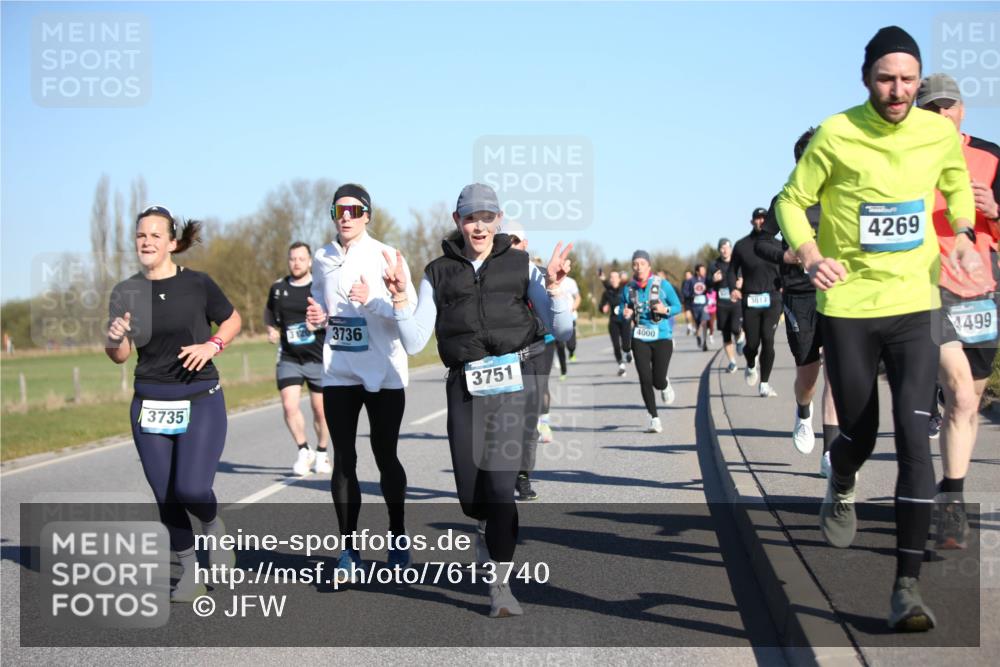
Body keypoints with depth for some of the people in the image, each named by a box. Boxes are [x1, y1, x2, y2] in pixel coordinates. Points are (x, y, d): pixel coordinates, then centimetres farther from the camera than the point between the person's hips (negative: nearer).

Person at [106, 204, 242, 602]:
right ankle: (189, 572, 23)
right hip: (150, 403, 3)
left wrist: (212, 345, -10)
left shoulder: (197, 284, -6)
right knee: (166, 498, 5)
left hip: (201, 401, -3)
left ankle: (215, 528, 19)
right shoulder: (126, 293, 1)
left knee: (191, 490, -15)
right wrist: (115, 338, -22)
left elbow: (232, 320, 9)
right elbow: (119, 356, 0)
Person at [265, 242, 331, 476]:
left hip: (319, 358, -2)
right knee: (289, 406, -11)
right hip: (289, 358, 2)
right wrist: (271, 330, 5)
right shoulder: (278, 287, 6)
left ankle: (321, 452, 27)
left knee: (320, 409, 5)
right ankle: (304, 451, 8)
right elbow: (269, 312, 24)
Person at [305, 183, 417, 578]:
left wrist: (373, 301, -29)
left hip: (384, 372, -3)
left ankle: (398, 536, 24)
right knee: (343, 460, 2)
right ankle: (348, 548, 8)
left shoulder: (385, 255, -7)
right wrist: (318, 316, -3)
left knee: (385, 455, 5)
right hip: (339, 372, 3)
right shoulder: (323, 259, 6)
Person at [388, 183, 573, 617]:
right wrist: (400, 298, -6)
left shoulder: (520, 265, 7)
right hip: (465, 388, 2)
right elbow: (414, 343, 8)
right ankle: (488, 531, 38)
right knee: (470, 495, 2)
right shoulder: (439, 273, 10)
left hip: (513, 383, -2)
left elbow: (562, 332, 5)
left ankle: (499, 585, -1)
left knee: (498, 482, -14)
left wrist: (554, 287, -11)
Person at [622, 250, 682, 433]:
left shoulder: (663, 285, -4)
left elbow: (677, 306, 3)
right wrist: (626, 315, -11)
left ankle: (665, 386, 33)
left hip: (662, 337, -2)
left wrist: (665, 310, -18)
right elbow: (622, 313, 12)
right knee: (645, 380, -6)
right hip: (640, 339, 2)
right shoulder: (628, 289, 3)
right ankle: (654, 419, 6)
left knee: (658, 381, -6)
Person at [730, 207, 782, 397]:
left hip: (772, 299, 0)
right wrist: (733, 288, -7)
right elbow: (732, 270, 10)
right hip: (750, 301, 0)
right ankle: (751, 367, 36)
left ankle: (764, 385, -1)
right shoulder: (742, 245, 6)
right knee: (752, 343, 0)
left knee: (768, 340, -10)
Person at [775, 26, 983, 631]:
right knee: (859, 433, 8)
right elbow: (792, 201, -1)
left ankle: (909, 585, -8)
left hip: (914, 306, 1)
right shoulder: (837, 134, -9)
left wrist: (963, 235, 0)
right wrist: (810, 256, -19)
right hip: (848, 305, -1)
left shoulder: (940, 133, 0)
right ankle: (842, 489, 48)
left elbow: (957, 187, 20)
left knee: (915, 435, -12)